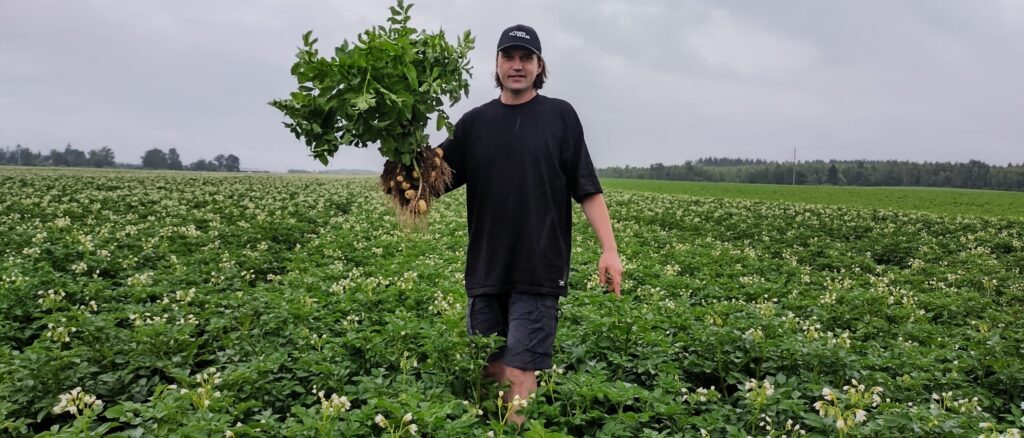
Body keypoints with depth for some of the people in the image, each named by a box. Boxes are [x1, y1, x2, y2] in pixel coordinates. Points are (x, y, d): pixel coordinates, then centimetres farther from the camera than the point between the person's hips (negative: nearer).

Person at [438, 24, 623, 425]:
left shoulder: (560, 116, 2)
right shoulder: (475, 122, 8)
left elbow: (587, 189, 1)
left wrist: (609, 249, -8)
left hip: (539, 271, -3)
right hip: (486, 270, 3)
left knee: (519, 372, -4)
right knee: (491, 371, 12)